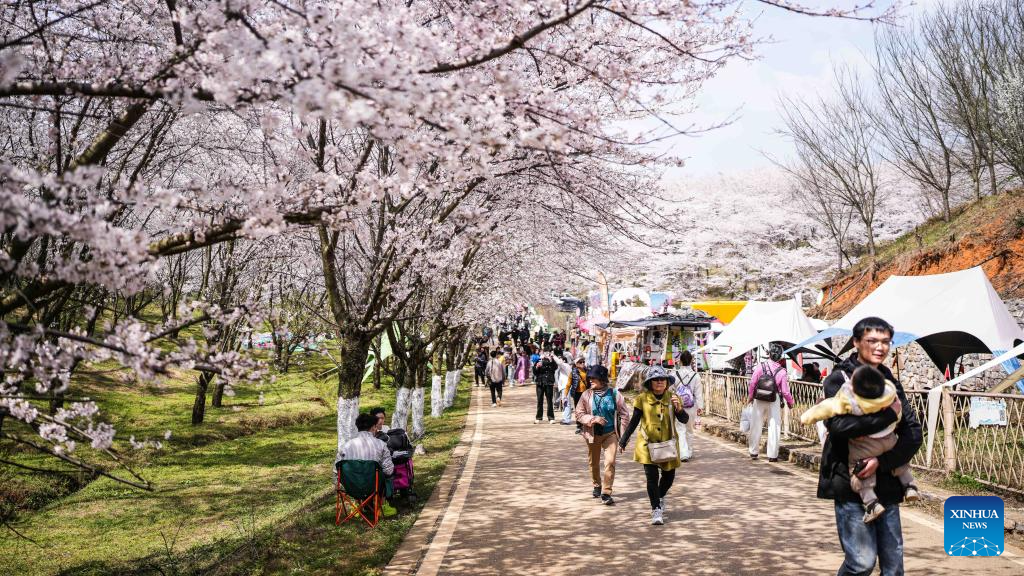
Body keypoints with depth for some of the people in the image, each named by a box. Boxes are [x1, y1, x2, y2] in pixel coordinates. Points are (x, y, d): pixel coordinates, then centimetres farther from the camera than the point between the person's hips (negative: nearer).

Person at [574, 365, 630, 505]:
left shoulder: (614, 394, -7)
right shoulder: (587, 395, -5)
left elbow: (624, 414, 0)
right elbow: (578, 414, -2)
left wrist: (624, 435, -2)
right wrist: (593, 419, -20)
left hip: (610, 433, -2)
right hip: (593, 434, 2)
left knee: (610, 462, -13)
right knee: (593, 462, 15)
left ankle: (606, 493, -5)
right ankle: (597, 486, 40)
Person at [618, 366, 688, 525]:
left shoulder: (672, 398, -2)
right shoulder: (642, 399, -6)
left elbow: (684, 420, -7)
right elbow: (634, 421, 1)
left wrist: (679, 409, -28)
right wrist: (623, 441, 2)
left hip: (668, 444, 2)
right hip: (648, 444, -2)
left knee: (669, 476, 12)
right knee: (652, 476, -9)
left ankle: (660, 497, 42)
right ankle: (656, 510, 4)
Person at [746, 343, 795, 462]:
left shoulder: (760, 367, -10)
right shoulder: (782, 372, -12)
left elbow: (752, 383, -7)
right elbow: (785, 391, -9)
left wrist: (750, 397, 9)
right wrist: (790, 402, 9)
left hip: (759, 401, 2)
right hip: (774, 402, -2)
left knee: (756, 426, 12)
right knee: (774, 427, 7)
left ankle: (753, 452, 23)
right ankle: (772, 455, 9)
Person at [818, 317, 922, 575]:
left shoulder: (891, 382, 12)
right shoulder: (839, 379, -4)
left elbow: (913, 434, 3)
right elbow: (838, 425, -21)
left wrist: (882, 460, -14)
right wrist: (890, 414, -14)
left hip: (886, 484, 5)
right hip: (849, 483, -5)